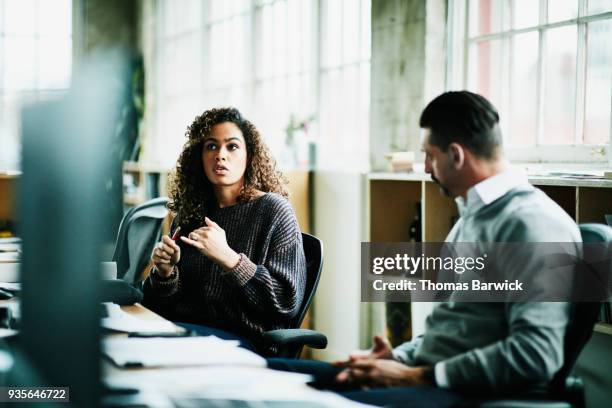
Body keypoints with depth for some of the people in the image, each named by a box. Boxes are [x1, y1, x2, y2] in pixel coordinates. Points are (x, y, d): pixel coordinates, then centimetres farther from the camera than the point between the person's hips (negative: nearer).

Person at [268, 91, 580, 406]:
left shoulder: (532, 222, -13)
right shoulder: (474, 214, 20)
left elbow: (535, 354, -23)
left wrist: (419, 376, -16)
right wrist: (399, 357, 6)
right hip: (429, 377, 10)